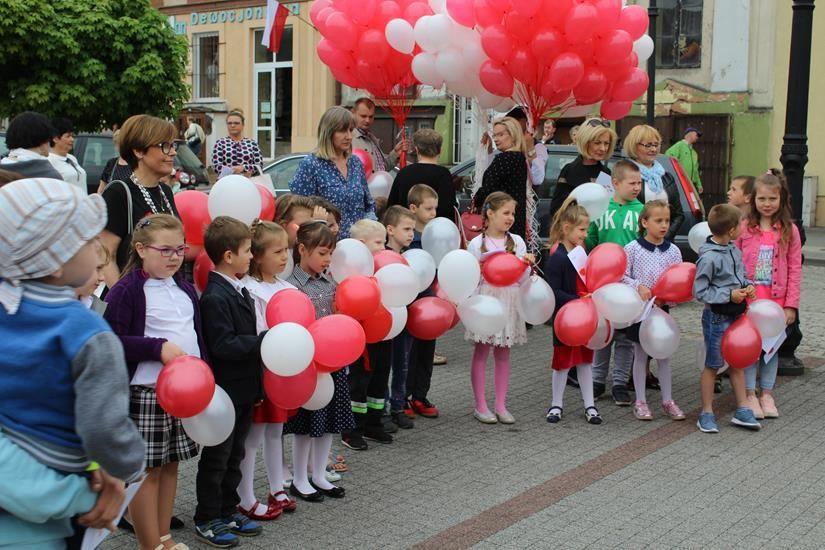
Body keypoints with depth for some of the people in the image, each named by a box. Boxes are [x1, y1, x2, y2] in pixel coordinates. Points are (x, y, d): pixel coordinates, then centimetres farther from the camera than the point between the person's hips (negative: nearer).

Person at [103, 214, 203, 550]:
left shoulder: (185, 289, 12)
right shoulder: (127, 291, -10)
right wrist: (158, 347, -21)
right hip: (145, 394, -7)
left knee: (171, 464, 14)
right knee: (146, 469, 1)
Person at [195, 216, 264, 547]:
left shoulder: (238, 290, 9)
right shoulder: (215, 297, -21)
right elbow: (222, 345, -26)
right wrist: (265, 340, -25)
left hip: (244, 389, 9)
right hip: (225, 391, -9)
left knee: (235, 454, 18)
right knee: (216, 457, 4)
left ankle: (228, 510, 31)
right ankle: (206, 520, 17)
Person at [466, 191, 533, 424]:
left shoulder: (517, 241, 6)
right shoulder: (476, 244, -3)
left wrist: (525, 264, -14)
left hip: (509, 301, 3)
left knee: (503, 353, 8)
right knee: (481, 352, 3)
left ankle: (501, 405, 14)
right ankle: (480, 406, 10)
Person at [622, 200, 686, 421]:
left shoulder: (673, 251, 3)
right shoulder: (633, 248, -5)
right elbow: (622, 276, -5)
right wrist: (639, 287, -19)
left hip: (662, 308, 3)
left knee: (664, 355, 9)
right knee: (640, 355, 6)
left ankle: (668, 401, 18)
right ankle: (640, 401, 14)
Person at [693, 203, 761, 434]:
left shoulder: (734, 250, 3)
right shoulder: (708, 257, -21)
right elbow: (700, 291, -18)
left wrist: (747, 286, -3)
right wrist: (729, 295, -21)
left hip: (736, 314, 7)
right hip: (717, 317, -7)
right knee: (712, 365, 5)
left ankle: (742, 410, 24)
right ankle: (707, 413, 16)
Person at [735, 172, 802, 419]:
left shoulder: (789, 231, 0)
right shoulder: (744, 228, -2)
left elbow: (794, 269, 0)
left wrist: (791, 304, -3)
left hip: (776, 299, 1)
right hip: (748, 297, -1)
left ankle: (767, 394, 22)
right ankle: (750, 394, 13)